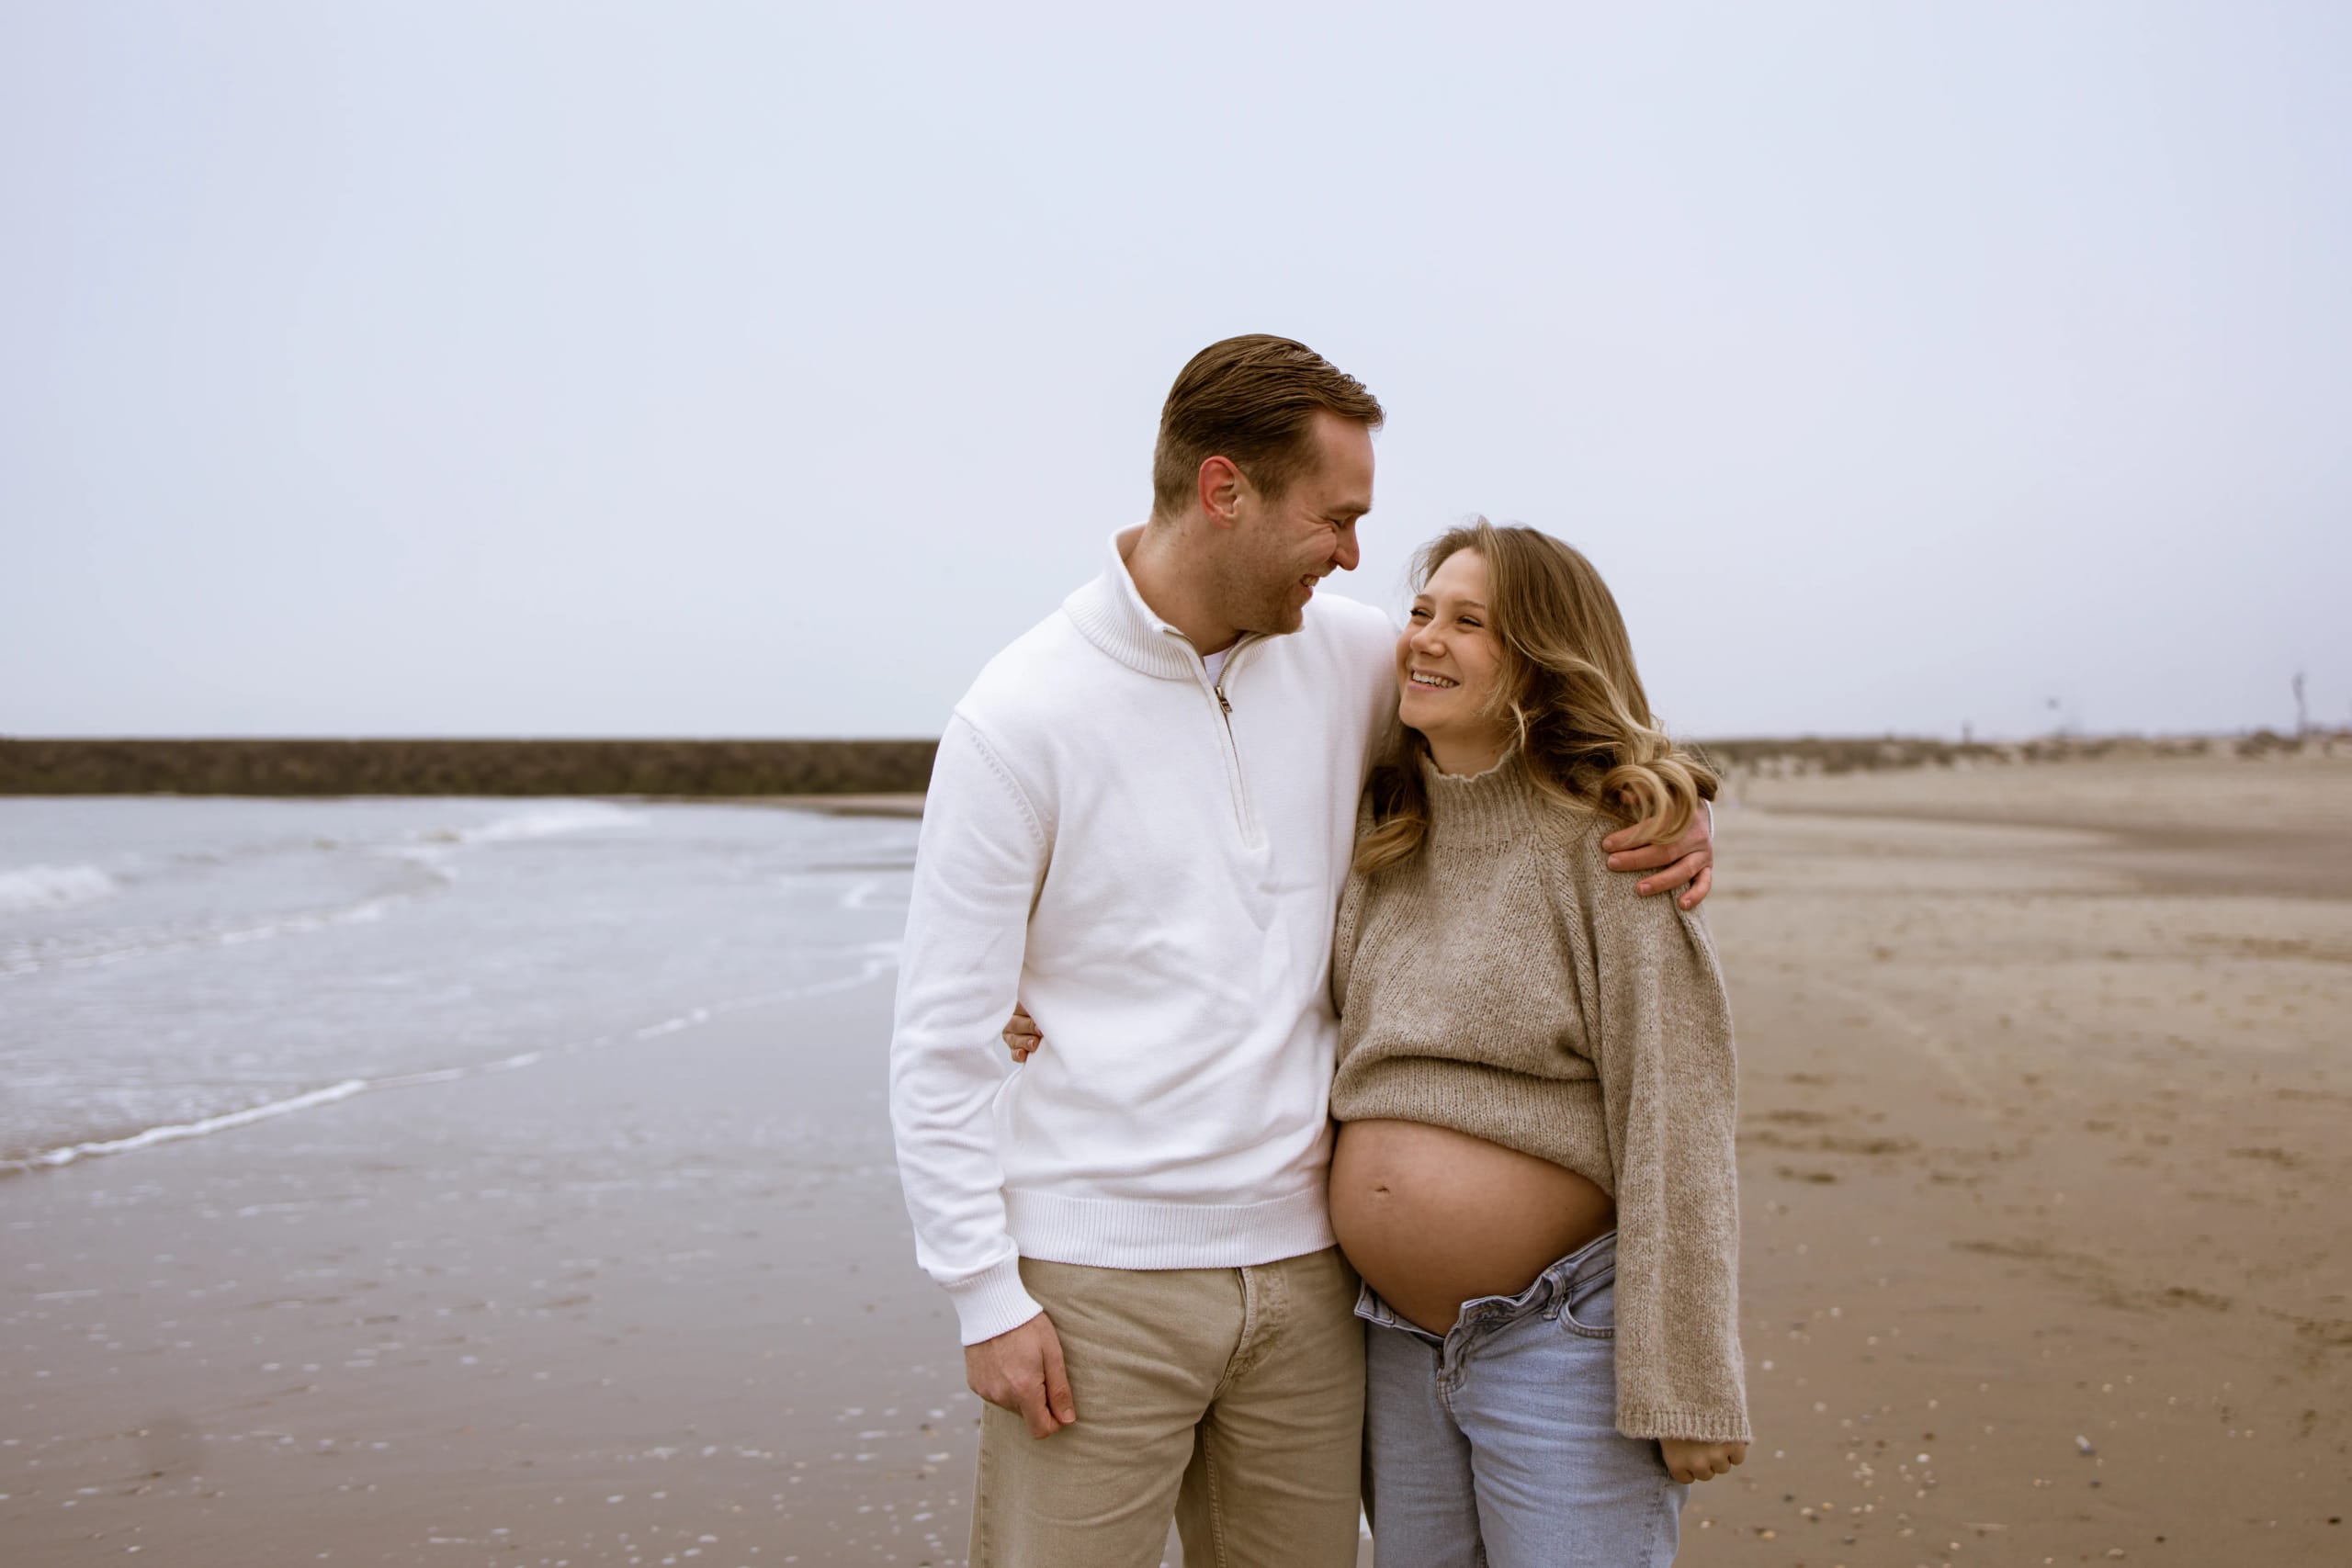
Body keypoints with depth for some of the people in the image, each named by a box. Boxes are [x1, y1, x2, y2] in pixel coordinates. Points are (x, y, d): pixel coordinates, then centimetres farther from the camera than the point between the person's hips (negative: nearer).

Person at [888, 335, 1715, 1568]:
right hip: (1098, 1280, -4)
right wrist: (985, 1293, -10)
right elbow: (941, 1036, -7)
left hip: (1303, 1268, 5)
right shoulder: (1020, 716, -9)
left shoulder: (1349, 658, 3)